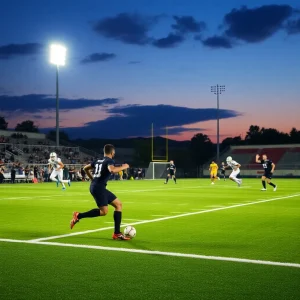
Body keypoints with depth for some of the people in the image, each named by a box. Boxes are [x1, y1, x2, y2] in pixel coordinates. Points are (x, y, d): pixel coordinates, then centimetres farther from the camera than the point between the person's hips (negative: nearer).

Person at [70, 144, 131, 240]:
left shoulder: (98, 160, 17)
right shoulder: (109, 161, -8)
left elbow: (86, 168, 26)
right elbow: (112, 170, -31)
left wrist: (92, 179, 33)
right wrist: (123, 167, -15)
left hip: (95, 187, 9)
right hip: (99, 188, -9)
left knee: (118, 204, 8)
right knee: (104, 211, -11)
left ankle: (117, 233, 5)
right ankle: (78, 216, -4)